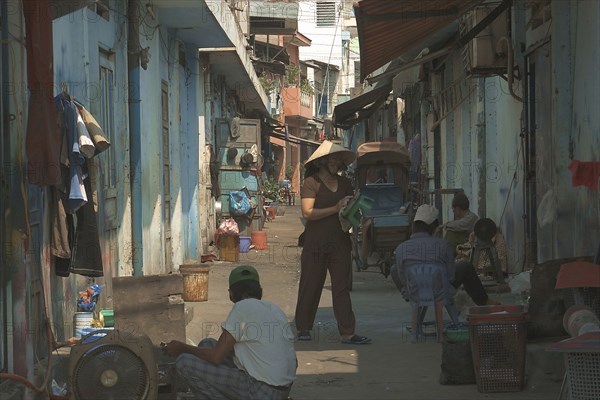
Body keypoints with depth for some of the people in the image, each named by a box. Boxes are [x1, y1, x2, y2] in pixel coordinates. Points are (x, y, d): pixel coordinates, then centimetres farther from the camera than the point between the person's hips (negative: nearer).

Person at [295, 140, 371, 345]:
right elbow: (308, 212, -14)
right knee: (310, 286, 4)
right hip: (315, 243, -4)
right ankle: (303, 328, 16)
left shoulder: (344, 183, 14)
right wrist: (335, 209, -18)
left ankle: (347, 332, -1)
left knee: (342, 287, 1)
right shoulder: (311, 182, -4)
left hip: (340, 242, 5)